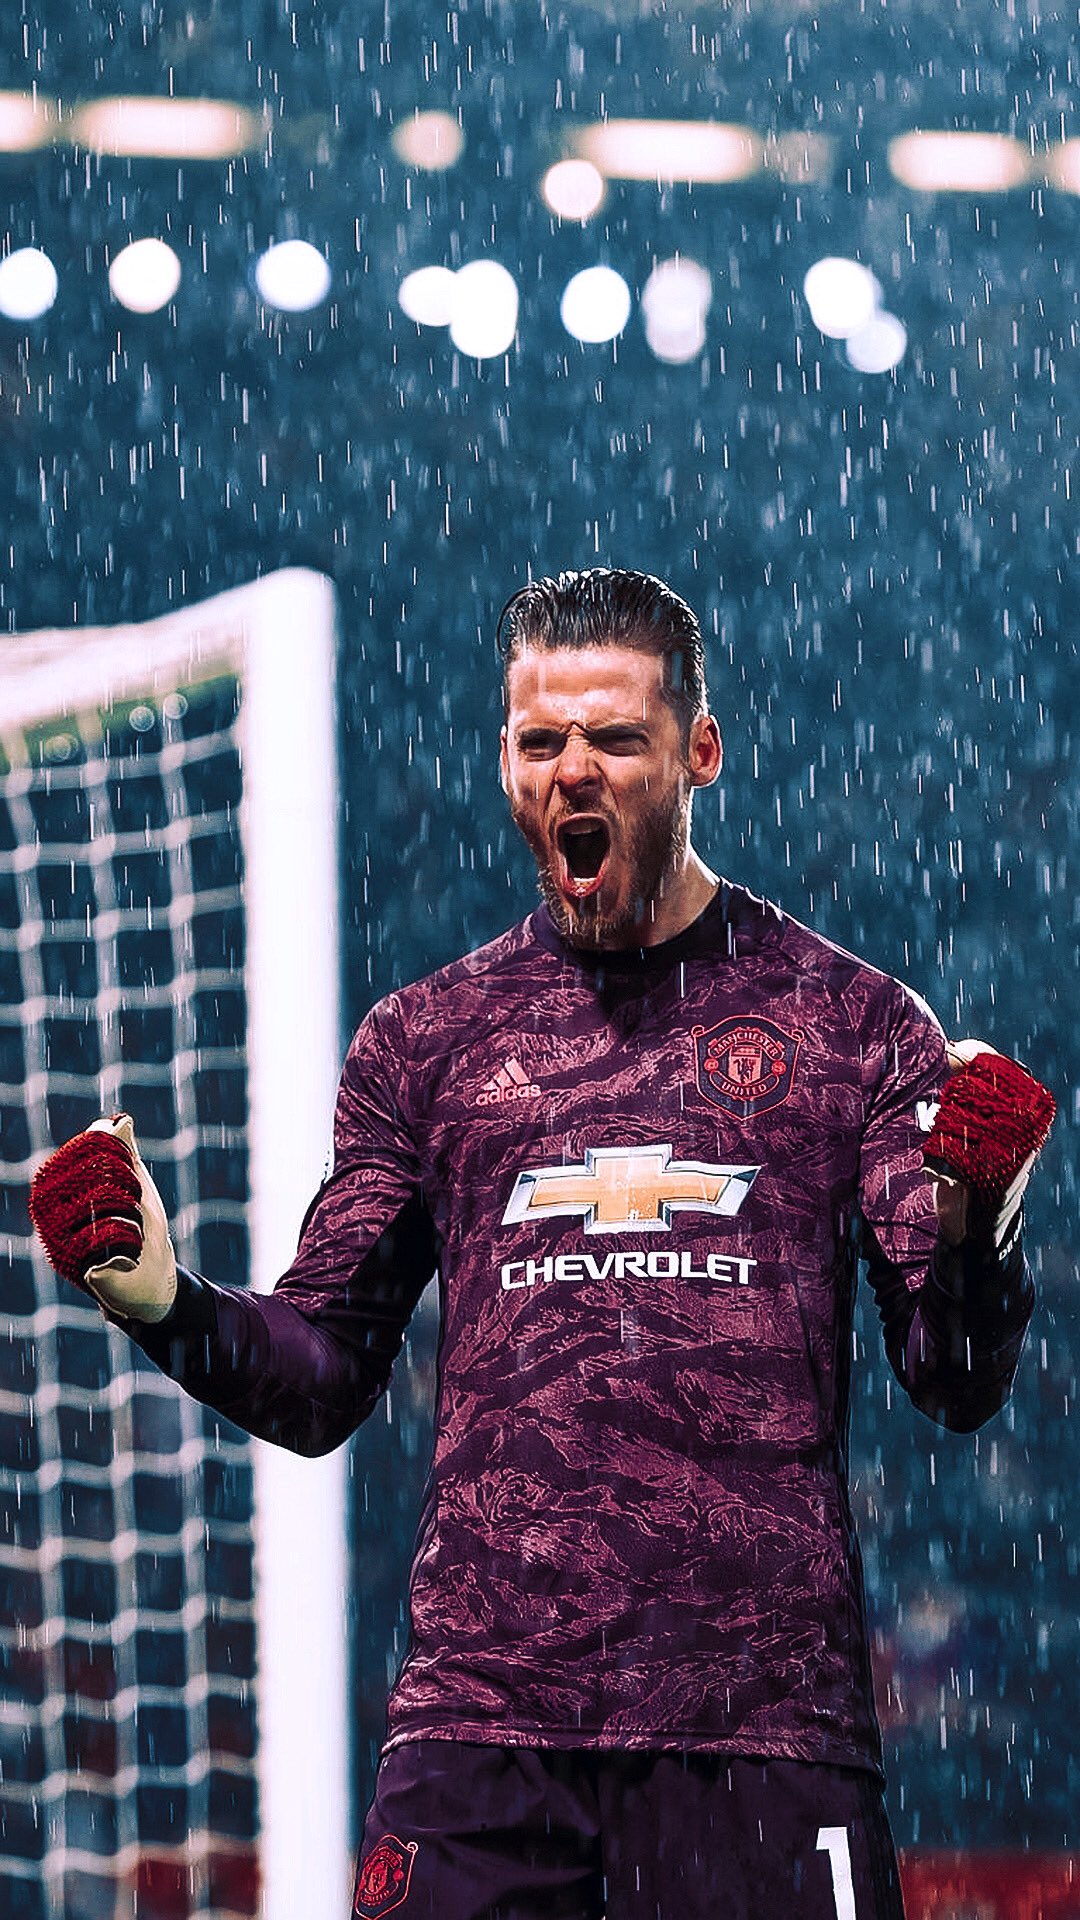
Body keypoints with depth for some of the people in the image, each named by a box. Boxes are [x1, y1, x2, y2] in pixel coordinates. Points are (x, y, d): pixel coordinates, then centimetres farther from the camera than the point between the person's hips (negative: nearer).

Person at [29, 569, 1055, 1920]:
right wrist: (166, 1306, -4)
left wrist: (973, 1229, -15)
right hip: (481, 1705, 1)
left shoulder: (854, 1022, 10)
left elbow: (955, 1387, 6)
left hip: (764, 1714, -1)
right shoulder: (425, 1039, 15)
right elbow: (321, 1386, 15)